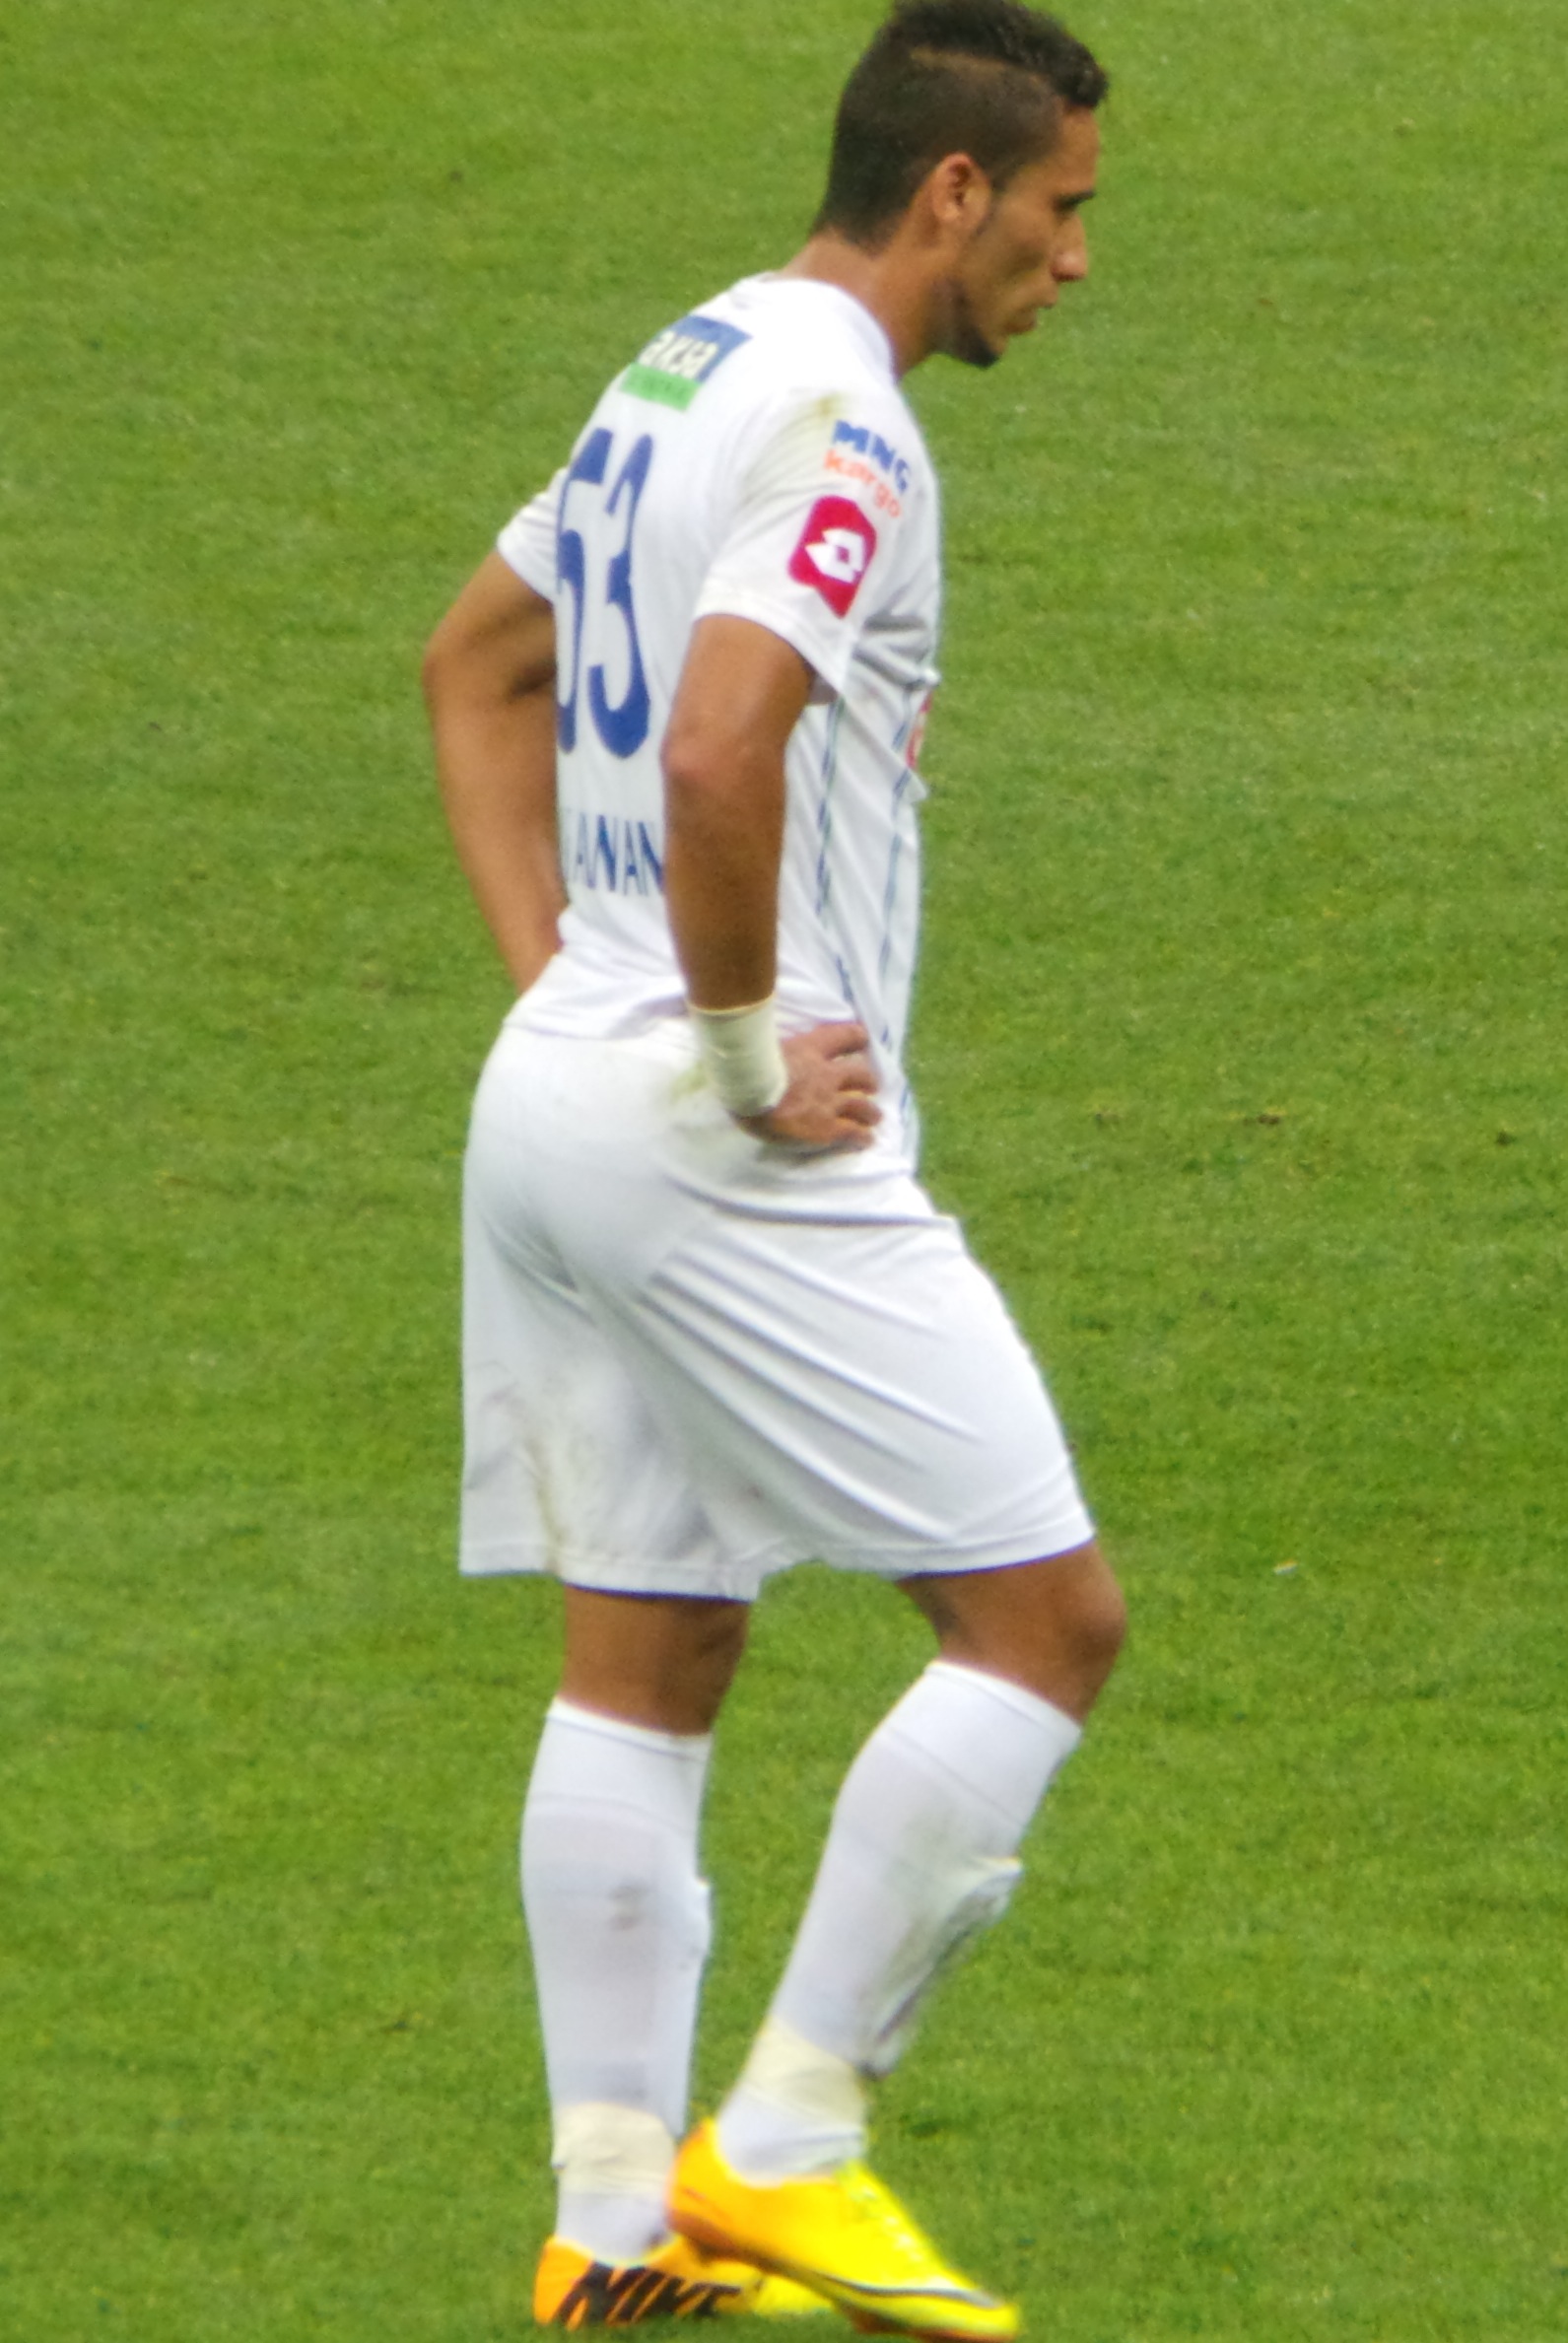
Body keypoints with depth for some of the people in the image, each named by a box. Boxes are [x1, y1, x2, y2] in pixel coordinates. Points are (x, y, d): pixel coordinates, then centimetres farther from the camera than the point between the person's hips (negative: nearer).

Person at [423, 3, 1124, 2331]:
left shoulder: (689, 369, 15)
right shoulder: (843, 429, -17)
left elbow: (478, 662, 27)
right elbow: (718, 756, -31)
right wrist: (744, 1048, -18)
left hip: (560, 1096, 10)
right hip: (731, 1164, -10)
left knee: (644, 1664, 12)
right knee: (1045, 1618, -3)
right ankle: (783, 2148, -2)